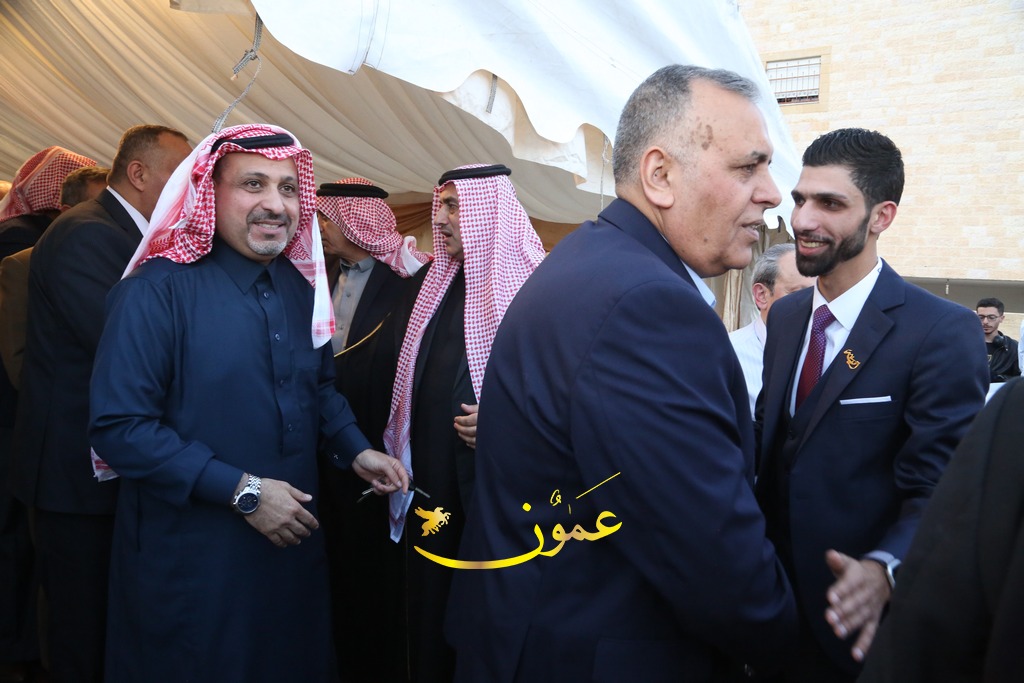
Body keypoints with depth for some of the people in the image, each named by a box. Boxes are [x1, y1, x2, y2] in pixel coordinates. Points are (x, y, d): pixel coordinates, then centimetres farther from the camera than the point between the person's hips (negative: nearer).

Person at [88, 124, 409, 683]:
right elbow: (118, 427, -21)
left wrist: (355, 450, 3)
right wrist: (241, 490, -21)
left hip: (291, 539, 6)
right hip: (192, 555, -6)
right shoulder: (157, 290, -16)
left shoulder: (301, 285, 5)